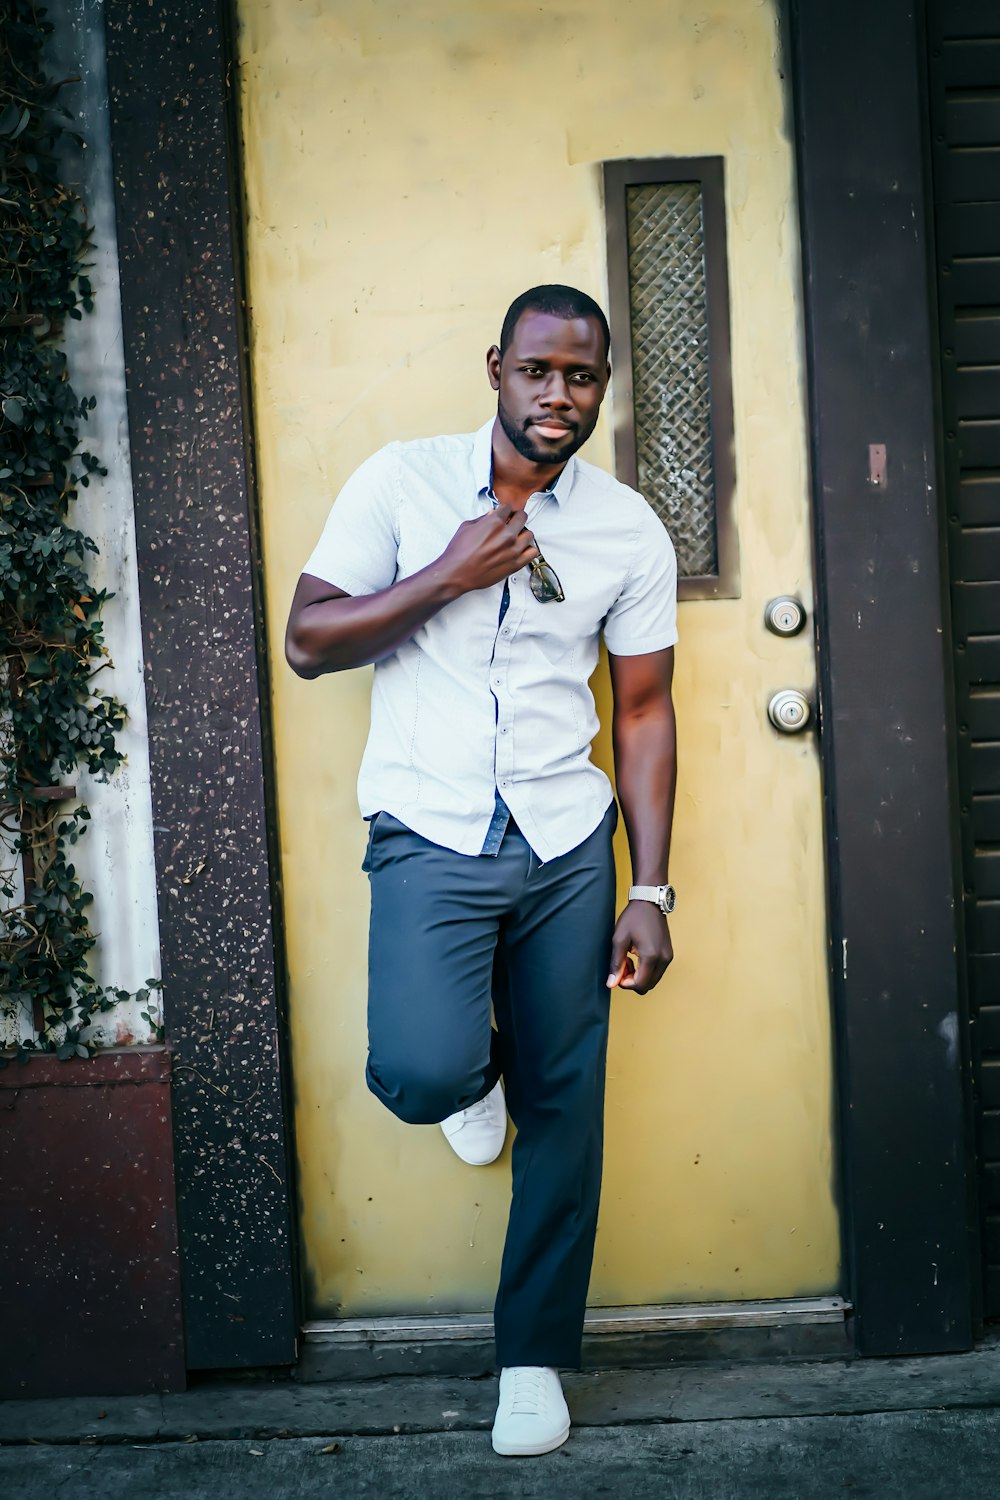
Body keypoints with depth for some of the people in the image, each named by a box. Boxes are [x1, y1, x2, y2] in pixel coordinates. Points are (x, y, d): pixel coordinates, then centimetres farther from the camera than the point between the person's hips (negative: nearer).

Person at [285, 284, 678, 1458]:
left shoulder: (629, 530, 3)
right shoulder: (402, 483, -1)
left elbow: (643, 713, 5)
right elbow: (307, 640, -2)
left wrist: (650, 893, 1)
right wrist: (449, 577, -14)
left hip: (567, 845, 2)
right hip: (430, 835, -2)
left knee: (564, 1105, 5)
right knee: (422, 1072, -22)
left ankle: (534, 1357, 24)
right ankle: (475, 1074, 18)